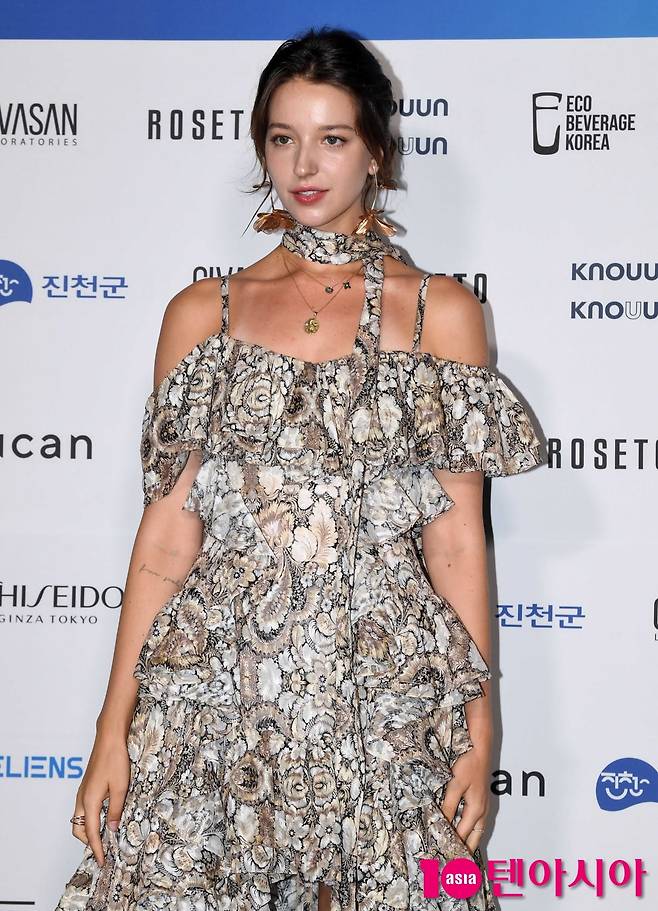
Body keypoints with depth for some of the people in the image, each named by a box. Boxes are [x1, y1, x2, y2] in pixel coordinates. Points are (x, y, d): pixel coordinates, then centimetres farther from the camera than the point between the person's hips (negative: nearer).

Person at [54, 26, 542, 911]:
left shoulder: (442, 310, 4)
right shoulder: (202, 313, 7)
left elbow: (457, 536, 2)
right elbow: (168, 529, 4)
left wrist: (479, 730, -2)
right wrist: (115, 728, 0)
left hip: (387, 697, -1)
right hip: (217, 689, 1)